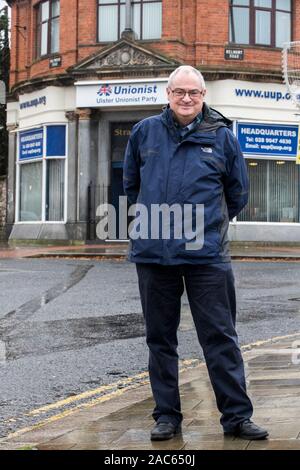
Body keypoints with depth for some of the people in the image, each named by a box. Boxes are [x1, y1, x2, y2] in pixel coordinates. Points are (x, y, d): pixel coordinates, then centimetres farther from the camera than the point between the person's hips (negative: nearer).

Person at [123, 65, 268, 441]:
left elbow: (238, 192, 14)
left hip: (206, 255, -2)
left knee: (221, 338, 1)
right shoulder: (145, 132, 7)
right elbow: (130, 183, 22)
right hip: (152, 253, 2)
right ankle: (166, 416, 20)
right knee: (160, 339, 9)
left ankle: (237, 415, 9)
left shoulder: (222, 136, 2)